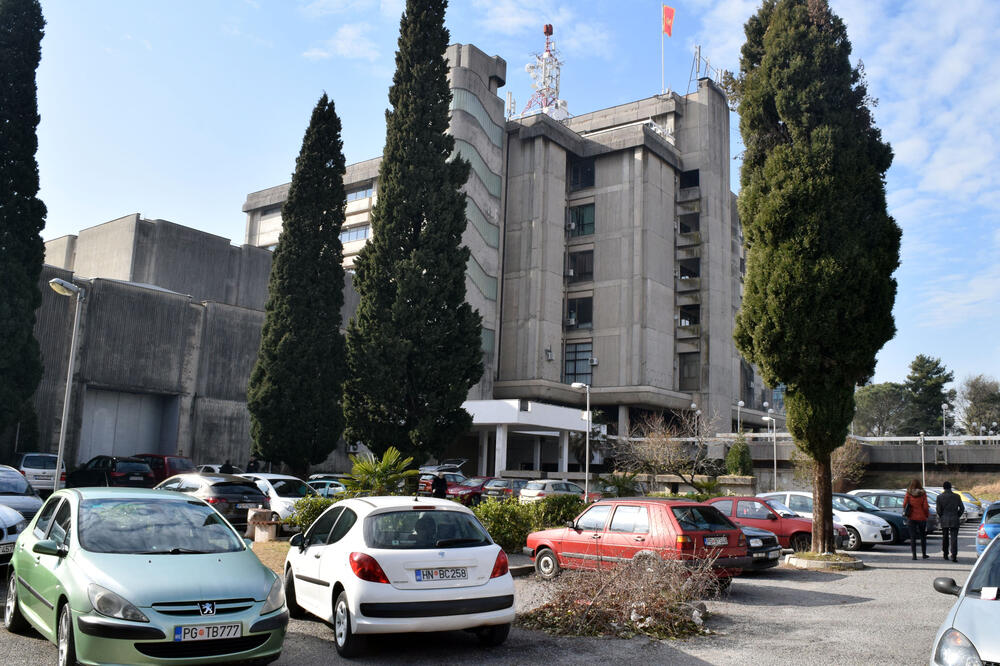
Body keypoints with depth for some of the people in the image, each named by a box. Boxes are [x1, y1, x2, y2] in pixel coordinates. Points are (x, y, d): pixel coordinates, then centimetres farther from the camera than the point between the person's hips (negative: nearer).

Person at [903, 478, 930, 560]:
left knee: (912, 537, 4)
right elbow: (925, 507, -8)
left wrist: (906, 512, 13)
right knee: (923, 536, 15)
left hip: (912, 517, 0)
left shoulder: (908, 493, -5)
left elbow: (904, 505, -5)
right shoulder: (922, 494, -7)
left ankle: (914, 555, 0)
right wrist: (927, 514, 9)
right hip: (921, 517, 0)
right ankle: (924, 554, 22)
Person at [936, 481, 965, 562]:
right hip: (954, 520, 0)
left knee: (945, 537, 16)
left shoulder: (940, 497, -5)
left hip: (944, 520, 0)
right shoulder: (957, 496, -2)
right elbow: (962, 508, 2)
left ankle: (945, 554, 23)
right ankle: (954, 556, -12)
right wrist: (957, 516, 15)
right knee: (954, 538, -2)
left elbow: (939, 510, -4)